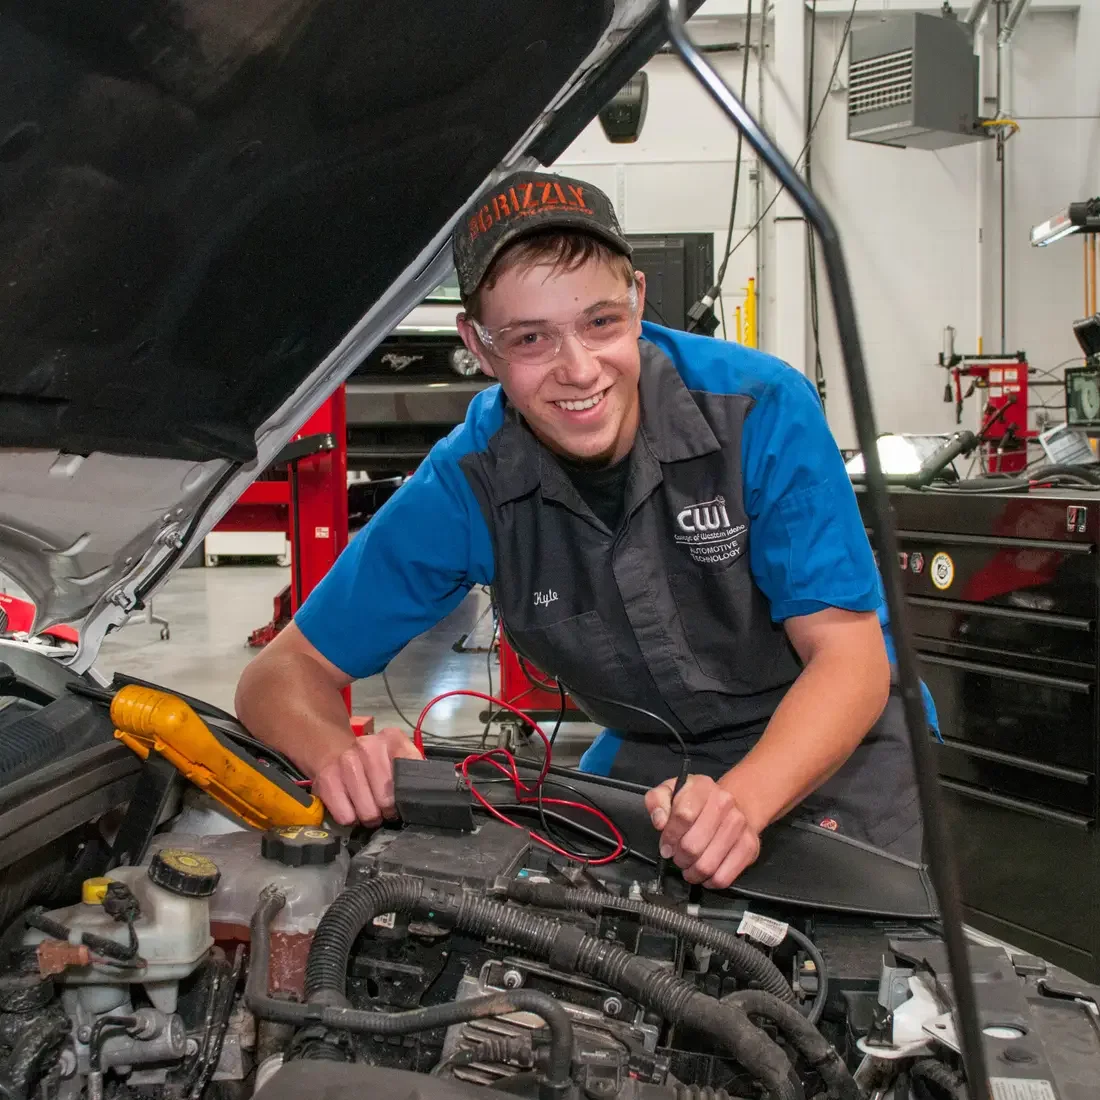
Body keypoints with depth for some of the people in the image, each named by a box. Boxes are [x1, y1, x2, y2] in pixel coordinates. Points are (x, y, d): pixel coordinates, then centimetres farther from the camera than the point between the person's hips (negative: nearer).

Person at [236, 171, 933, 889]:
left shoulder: (763, 408, -24)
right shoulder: (466, 487, -17)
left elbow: (850, 653, -23)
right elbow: (290, 670, -10)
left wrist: (743, 801, -42)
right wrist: (339, 754, -35)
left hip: (833, 745, -2)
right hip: (648, 757, 2)